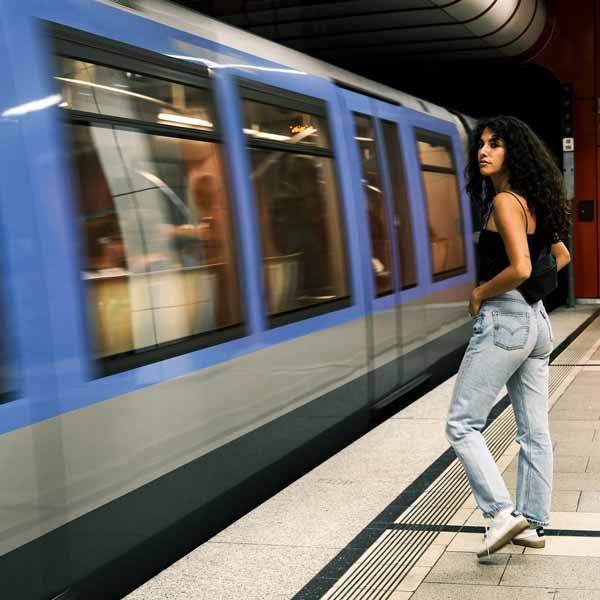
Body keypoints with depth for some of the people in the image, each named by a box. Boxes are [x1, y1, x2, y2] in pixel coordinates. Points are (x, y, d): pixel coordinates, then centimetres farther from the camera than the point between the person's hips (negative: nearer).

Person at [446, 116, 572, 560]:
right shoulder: (531, 201, 13)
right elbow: (562, 256, 26)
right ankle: (533, 524, 19)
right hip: (537, 322, 9)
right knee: (534, 431, 11)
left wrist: (479, 294, -10)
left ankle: (502, 513, -7)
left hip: (504, 321, -9)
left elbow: (520, 268, -25)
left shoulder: (504, 201, -14)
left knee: (462, 425, -2)